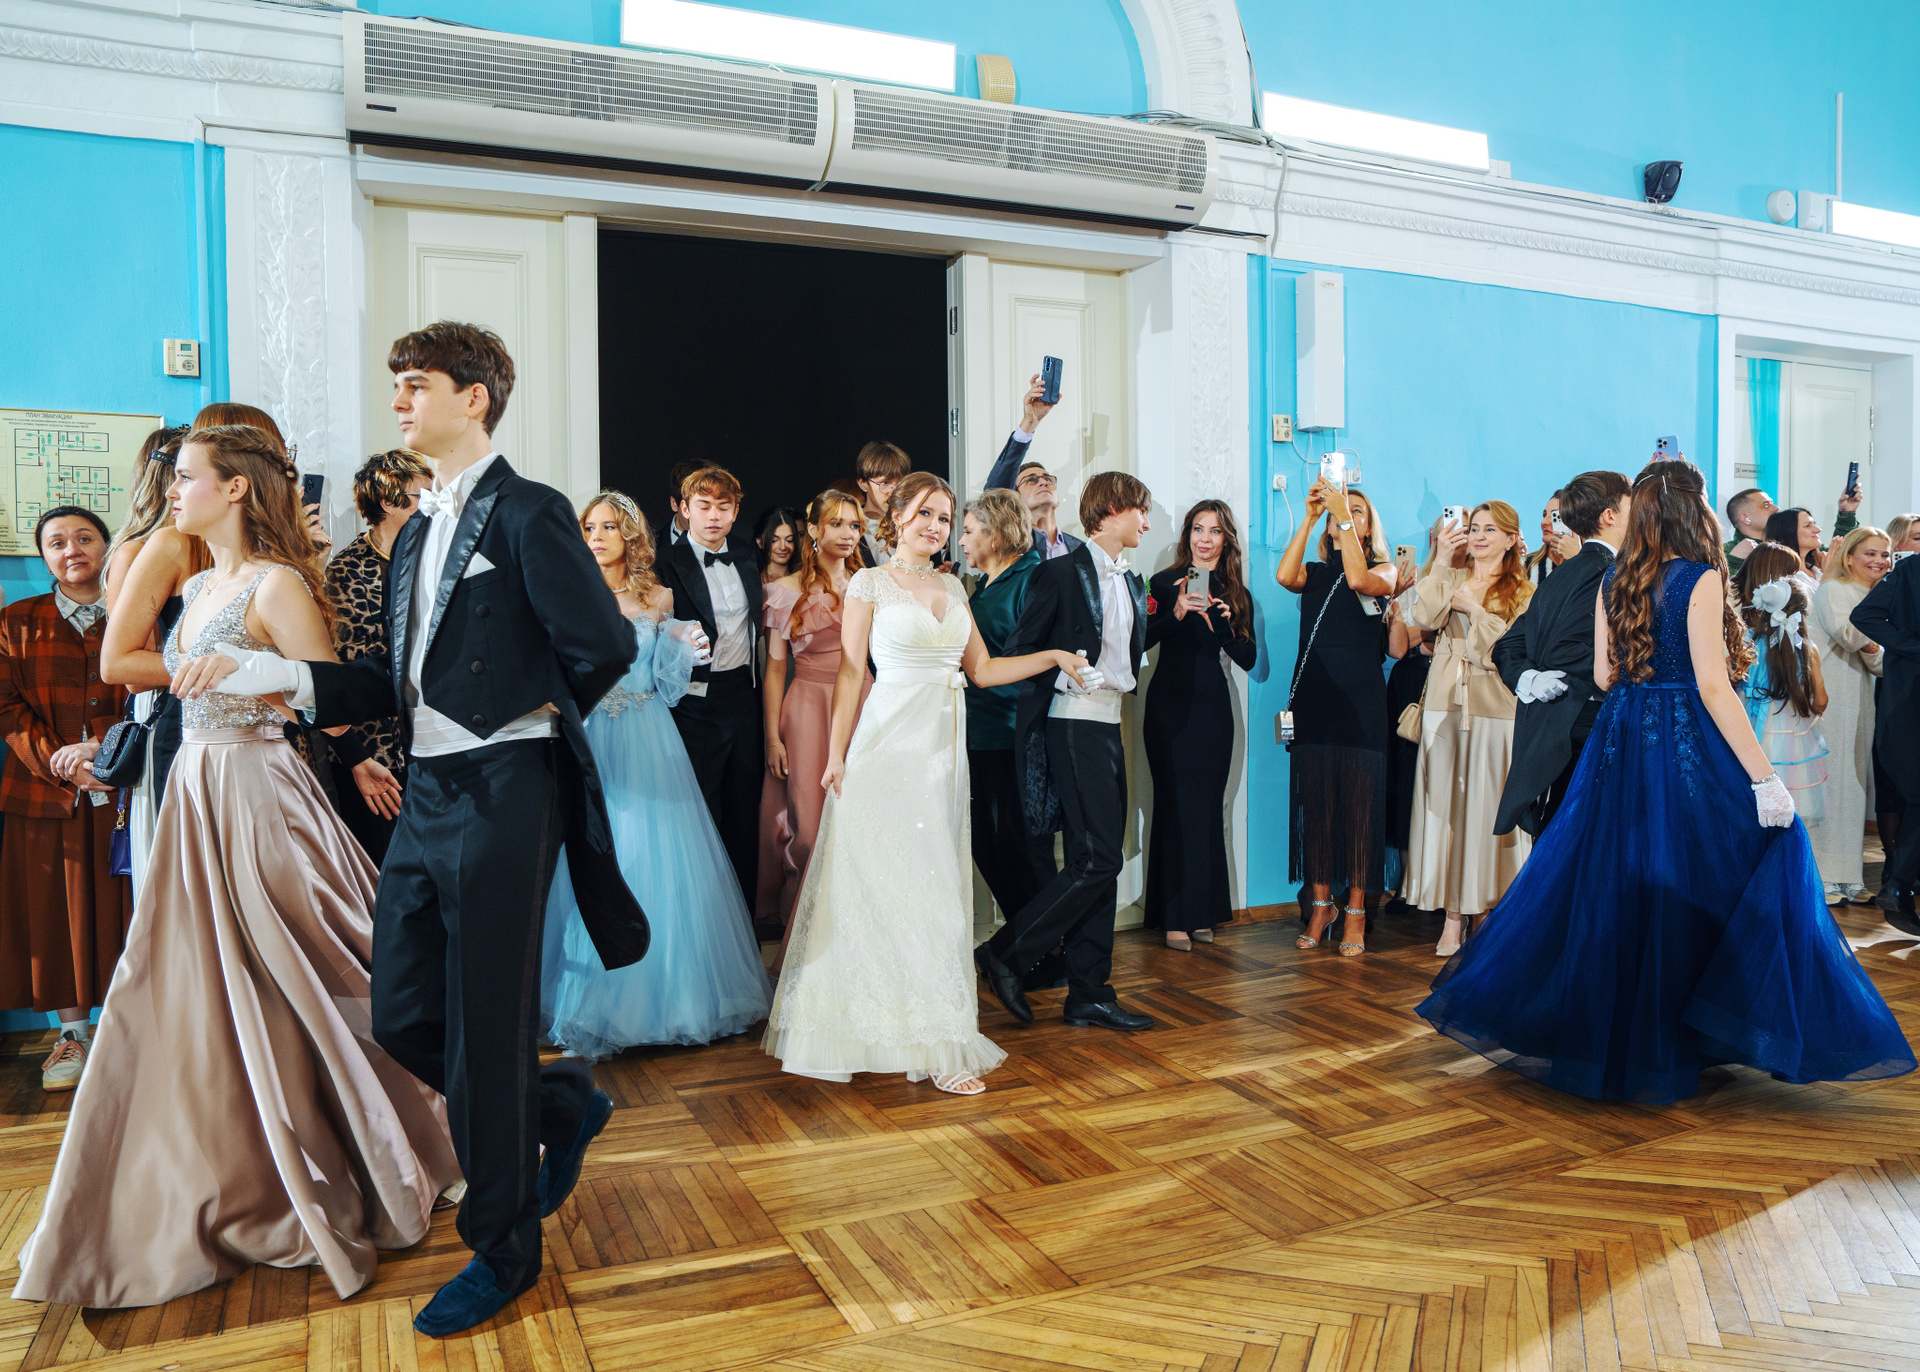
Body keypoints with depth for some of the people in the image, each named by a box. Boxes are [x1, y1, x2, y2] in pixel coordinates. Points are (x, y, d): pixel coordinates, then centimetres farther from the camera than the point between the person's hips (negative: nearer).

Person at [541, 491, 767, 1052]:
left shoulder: (657, 599, 8)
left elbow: (667, 687, 9)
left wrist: (682, 649, -8)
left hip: (649, 747, 1)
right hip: (589, 746, -1)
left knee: (660, 867, 2)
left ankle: (663, 996, 16)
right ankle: (596, 1001, 13)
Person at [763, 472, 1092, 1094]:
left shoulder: (953, 587, 15)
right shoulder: (870, 583, 0)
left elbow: (982, 669, 16)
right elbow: (850, 672, -4)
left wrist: (1051, 656, 7)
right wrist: (837, 755, -9)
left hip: (943, 746, 6)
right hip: (889, 745, -5)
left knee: (935, 884, 7)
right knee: (891, 884, -5)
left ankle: (923, 1018, 17)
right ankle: (940, 1044, 0)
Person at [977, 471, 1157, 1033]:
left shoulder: (1131, 582, 17)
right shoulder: (1062, 572, -7)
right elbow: (1019, 650, -8)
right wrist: (1066, 670, -14)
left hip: (1110, 727, 9)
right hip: (1074, 728, -8)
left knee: (1100, 861, 8)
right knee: (1097, 859, -12)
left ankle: (1089, 995, 14)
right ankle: (1006, 954, 0)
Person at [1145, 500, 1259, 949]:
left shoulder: (1236, 594, 11)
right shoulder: (1165, 583, 1)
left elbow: (1248, 659, 5)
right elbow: (1142, 639, -11)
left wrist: (1224, 624, -11)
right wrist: (1176, 614, -25)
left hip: (1212, 706, 3)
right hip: (1170, 705, -3)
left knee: (1208, 806, 6)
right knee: (1176, 805, -4)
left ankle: (1202, 911, 15)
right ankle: (1175, 916, 1)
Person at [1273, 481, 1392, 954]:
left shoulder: (1385, 571, 8)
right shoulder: (1315, 573, 15)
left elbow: (1358, 579, -16)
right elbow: (1284, 575, -8)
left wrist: (1342, 512, -13)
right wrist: (1309, 516, -8)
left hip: (1361, 698, -2)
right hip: (1313, 696, 3)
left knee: (1359, 803, -2)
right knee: (1315, 802, 4)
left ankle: (1356, 912, 6)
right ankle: (1320, 903, 13)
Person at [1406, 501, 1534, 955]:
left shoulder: (1523, 592, 5)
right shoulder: (1451, 580, 13)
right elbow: (1424, 616, -6)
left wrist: (1473, 607, -7)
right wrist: (1442, 562, -5)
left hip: (1495, 712, -2)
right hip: (1445, 706, 3)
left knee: (1488, 806, -1)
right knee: (1446, 805, 1)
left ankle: (1488, 911, 11)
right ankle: (1453, 917, 6)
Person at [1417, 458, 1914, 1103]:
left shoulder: (1616, 581, 6)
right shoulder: (1700, 579, -11)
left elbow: (1605, 675, 9)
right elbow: (1713, 688, -16)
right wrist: (1765, 777, -15)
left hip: (1621, 744, 6)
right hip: (1687, 748, -6)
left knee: (1610, 883, 14)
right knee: (1680, 890, 3)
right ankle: (1658, 1050, 11)